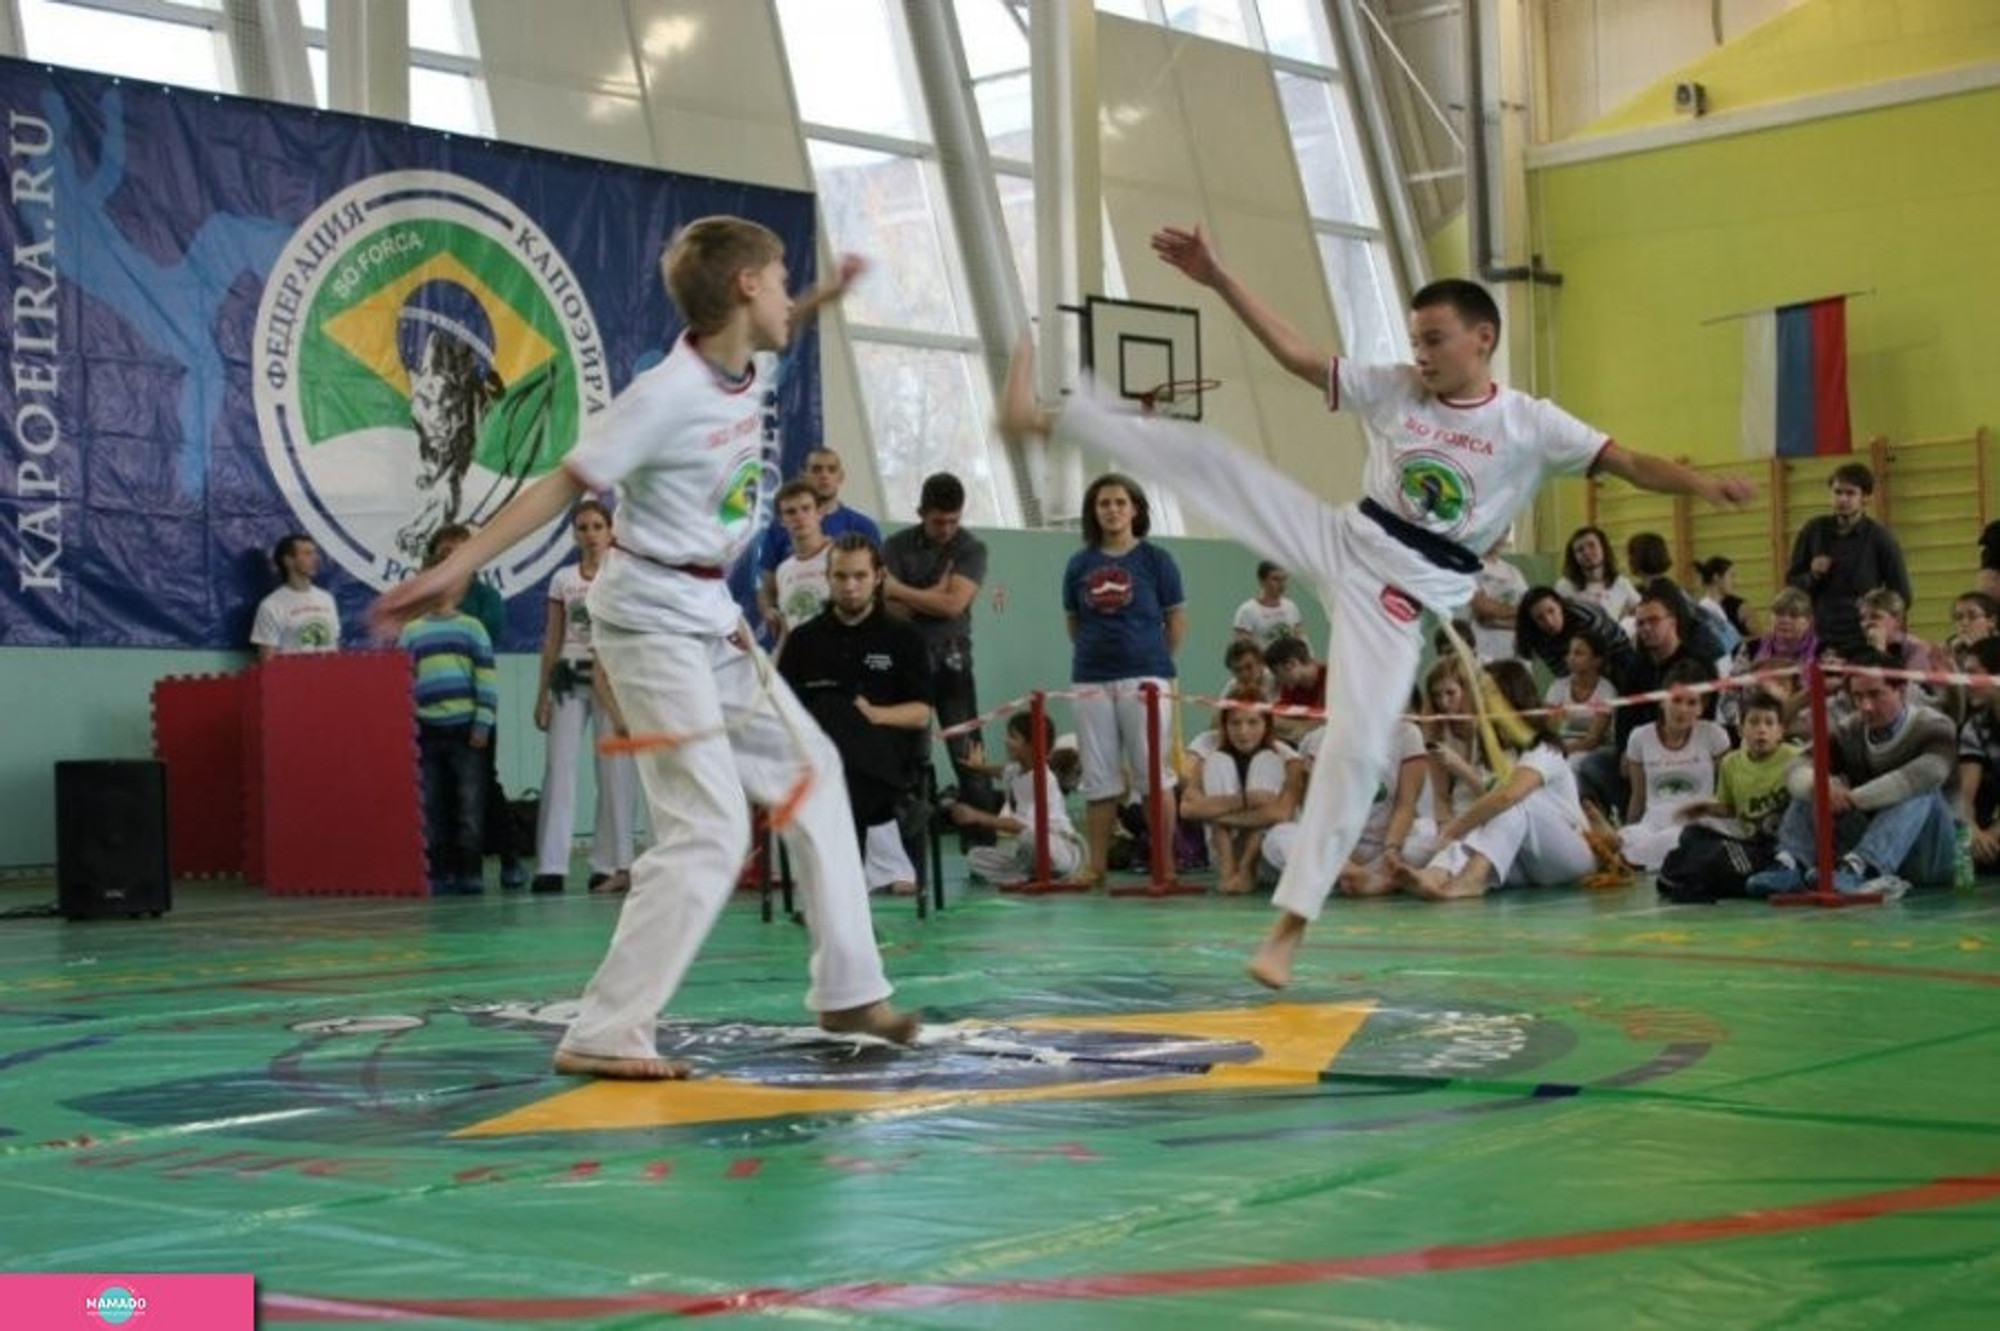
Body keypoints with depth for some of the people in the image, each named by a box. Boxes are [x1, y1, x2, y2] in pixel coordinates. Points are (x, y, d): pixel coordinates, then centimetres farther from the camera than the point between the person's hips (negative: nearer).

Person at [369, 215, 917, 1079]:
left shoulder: (752, 369, 3)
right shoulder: (666, 396, -21)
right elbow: (562, 486, -17)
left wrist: (820, 301, 16)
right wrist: (455, 568, -19)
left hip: (712, 615, 9)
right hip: (652, 619, -9)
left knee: (811, 774, 14)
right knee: (710, 830, -16)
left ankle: (847, 991, 24)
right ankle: (603, 1035, -13)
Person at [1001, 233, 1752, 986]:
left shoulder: (1531, 425, -6)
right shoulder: (1393, 391, 3)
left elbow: (1631, 464, -13)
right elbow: (1296, 354, 0)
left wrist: (1703, 485, -32)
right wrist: (1219, 280, -7)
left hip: (1404, 593, -3)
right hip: (1342, 544, 3)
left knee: (1357, 750, -10)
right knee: (1203, 456, -11)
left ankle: (1290, 925, -3)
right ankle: (1041, 417, -3)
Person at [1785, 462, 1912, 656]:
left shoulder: (1881, 538, 0)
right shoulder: (1813, 531, 6)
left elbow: (1902, 597, 5)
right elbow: (1791, 584, 12)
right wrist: (1812, 576, -5)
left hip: (1864, 642, -2)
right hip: (1819, 639, 2)